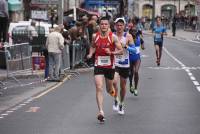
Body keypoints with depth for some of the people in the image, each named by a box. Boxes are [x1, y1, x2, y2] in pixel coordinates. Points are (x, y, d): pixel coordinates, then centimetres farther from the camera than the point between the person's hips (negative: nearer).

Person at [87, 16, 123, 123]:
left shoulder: (113, 37, -8)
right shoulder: (95, 36, 0)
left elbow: (121, 51, -7)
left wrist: (112, 52, -24)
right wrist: (90, 54, 0)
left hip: (110, 66, -1)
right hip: (98, 65, 1)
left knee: (109, 90, 15)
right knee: (99, 88, -15)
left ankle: (113, 92, 55)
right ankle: (101, 112, -18)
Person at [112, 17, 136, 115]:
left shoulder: (128, 36, -3)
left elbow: (134, 50, -8)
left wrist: (126, 46, -24)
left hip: (125, 65, 1)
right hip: (114, 64, -1)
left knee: (123, 86, 11)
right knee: (114, 82, -24)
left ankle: (121, 104, 33)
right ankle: (116, 100, -1)